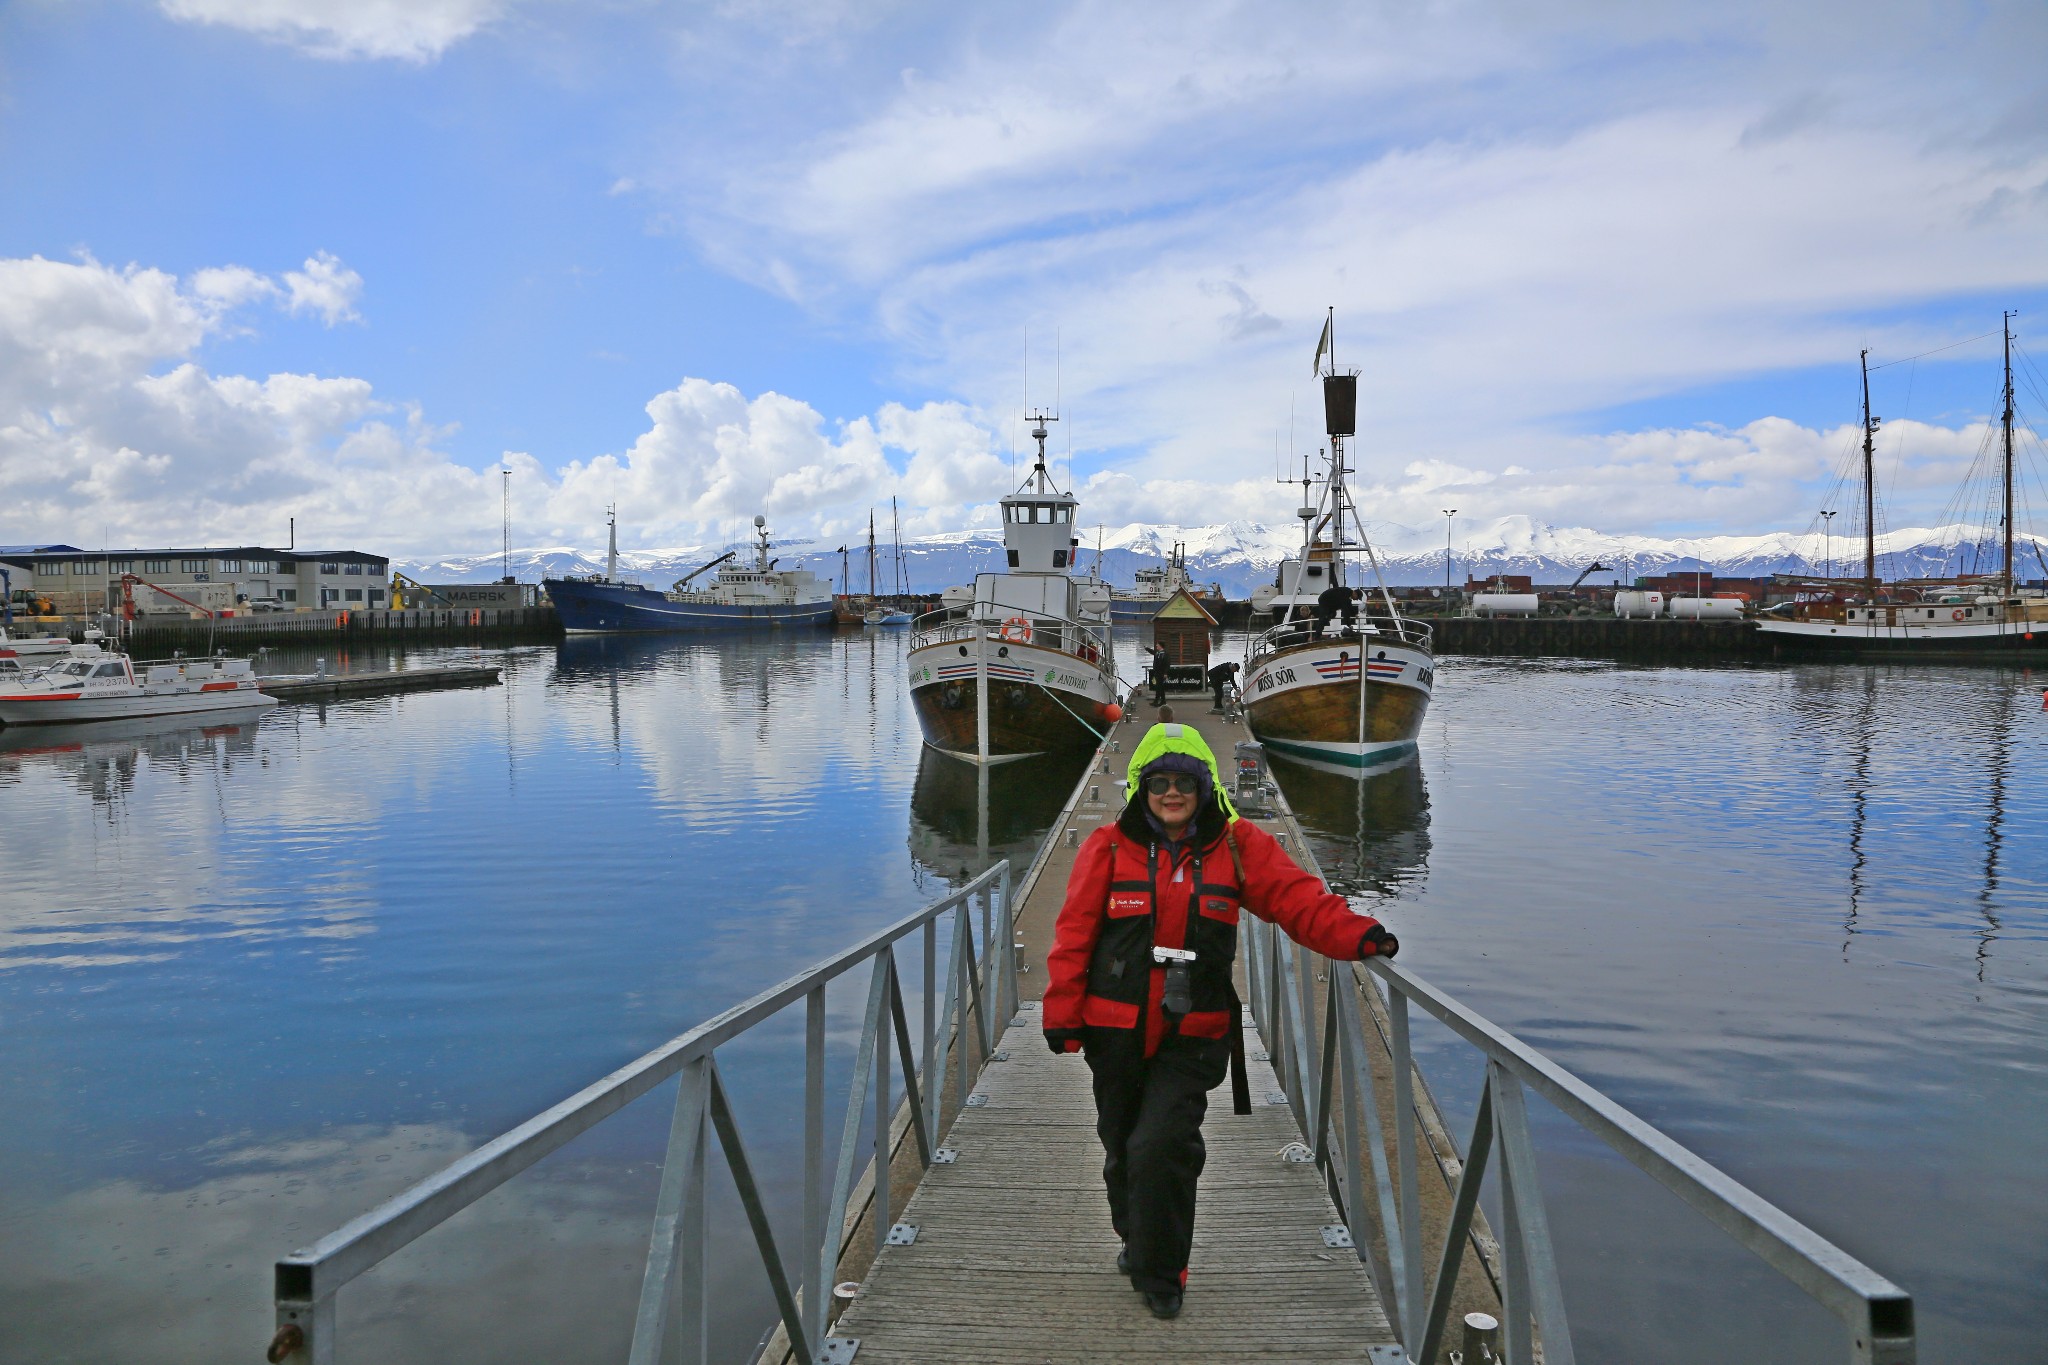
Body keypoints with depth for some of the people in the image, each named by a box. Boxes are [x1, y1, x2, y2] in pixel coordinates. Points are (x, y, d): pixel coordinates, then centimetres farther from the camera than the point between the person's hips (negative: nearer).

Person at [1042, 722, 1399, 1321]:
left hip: (1192, 1038, -1)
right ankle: (1136, 1241, 44)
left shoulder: (1238, 846, -1)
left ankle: (1160, 1273, 11)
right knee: (1122, 1148, 16)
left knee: (1162, 1146, -12)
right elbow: (1074, 934, -1)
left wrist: (1359, 936, -25)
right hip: (1116, 1032, 2)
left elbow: (1299, 901, -8)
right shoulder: (1108, 847, -2)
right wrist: (1061, 1014, -4)